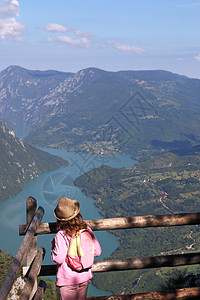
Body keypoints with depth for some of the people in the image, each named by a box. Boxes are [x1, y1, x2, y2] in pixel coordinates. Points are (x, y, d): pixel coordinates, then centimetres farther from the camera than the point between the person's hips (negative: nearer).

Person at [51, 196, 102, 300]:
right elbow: (97, 251, -3)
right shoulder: (87, 230, -9)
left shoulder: (60, 236, -21)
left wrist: (53, 245, -5)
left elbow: (58, 259, -20)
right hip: (85, 276, 4)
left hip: (68, 280, -4)